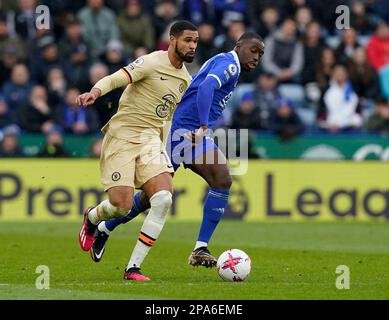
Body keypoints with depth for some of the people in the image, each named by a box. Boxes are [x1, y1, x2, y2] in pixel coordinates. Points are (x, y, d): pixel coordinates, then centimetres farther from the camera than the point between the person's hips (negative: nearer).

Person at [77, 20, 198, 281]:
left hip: (150, 139, 6)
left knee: (164, 199, -16)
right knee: (122, 206, -14)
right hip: (122, 136, -6)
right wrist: (95, 91, -39)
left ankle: (133, 268, -10)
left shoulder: (186, 81, 15)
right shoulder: (153, 62, -9)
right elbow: (116, 79, -20)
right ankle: (91, 218, 27)